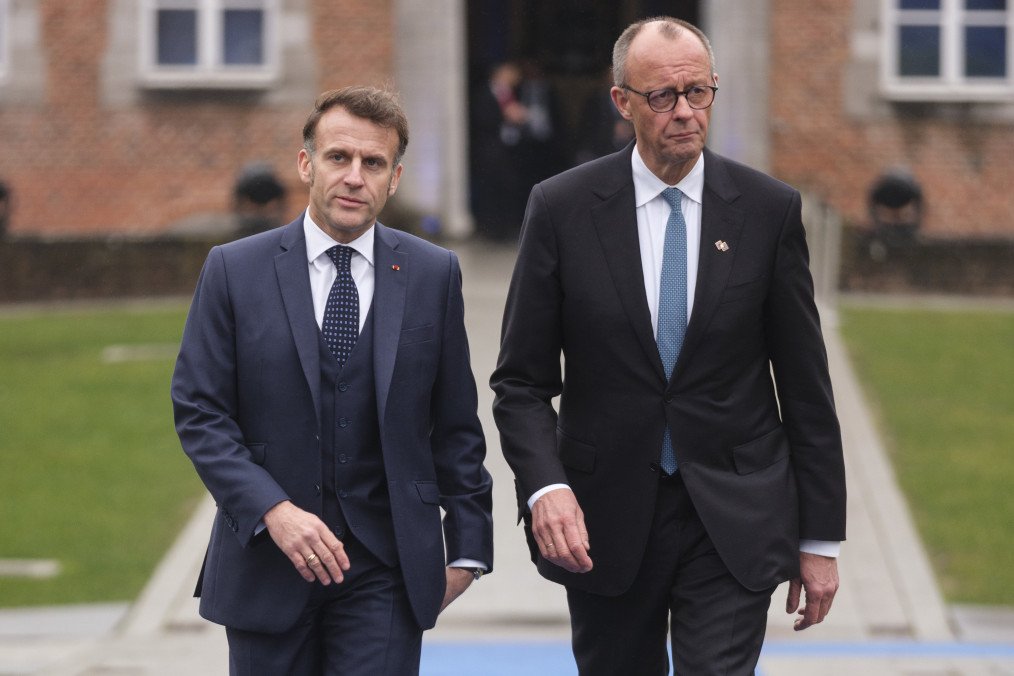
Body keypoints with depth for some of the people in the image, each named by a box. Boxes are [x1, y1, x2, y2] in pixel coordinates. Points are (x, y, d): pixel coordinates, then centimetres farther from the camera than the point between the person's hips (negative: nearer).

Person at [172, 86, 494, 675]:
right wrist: (273, 510, -15)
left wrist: (468, 546, 7)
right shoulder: (235, 271, 1)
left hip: (386, 566, 0)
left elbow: (455, 424, 9)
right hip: (267, 563, 0)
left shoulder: (434, 274, 5)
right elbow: (200, 413, -3)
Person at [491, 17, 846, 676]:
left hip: (733, 521, -1)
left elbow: (805, 384, 3)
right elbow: (522, 381, -1)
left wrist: (820, 539, 3)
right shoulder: (562, 208, -3)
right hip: (604, 525, 1)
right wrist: (546, 487, -19)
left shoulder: (769, 209, -1)